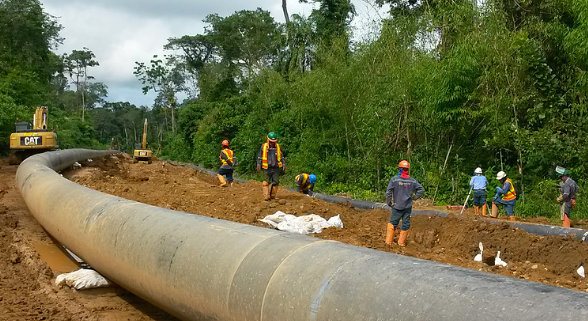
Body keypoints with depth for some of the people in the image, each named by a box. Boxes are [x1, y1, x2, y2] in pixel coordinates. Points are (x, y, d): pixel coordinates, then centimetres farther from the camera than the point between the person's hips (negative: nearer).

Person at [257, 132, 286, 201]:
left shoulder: (278, 147, 9)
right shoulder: (263, 147, 4)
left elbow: (281, 157, 17)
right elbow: (259, 157, 8)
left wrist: (284, 165, 9)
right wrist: (259, 165, -1)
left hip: (276, 168, 2)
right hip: (267, 168, -2)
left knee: (275, 182, -2)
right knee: (266, 182, -5)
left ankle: (273, 196, 9)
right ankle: (266, 196, -5)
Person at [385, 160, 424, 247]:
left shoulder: (394, 179, -10)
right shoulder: (412, 181, 0)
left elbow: (388, 192, -11)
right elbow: (421, 189, 2)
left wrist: (389, 203, 0)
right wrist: (414, 197, 8)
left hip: (397, 206, -2)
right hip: (408, 207, 2)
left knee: (392, 223, 8)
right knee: (406, 224, 11)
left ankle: (389, 241, 10)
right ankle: (402, 242, 16)